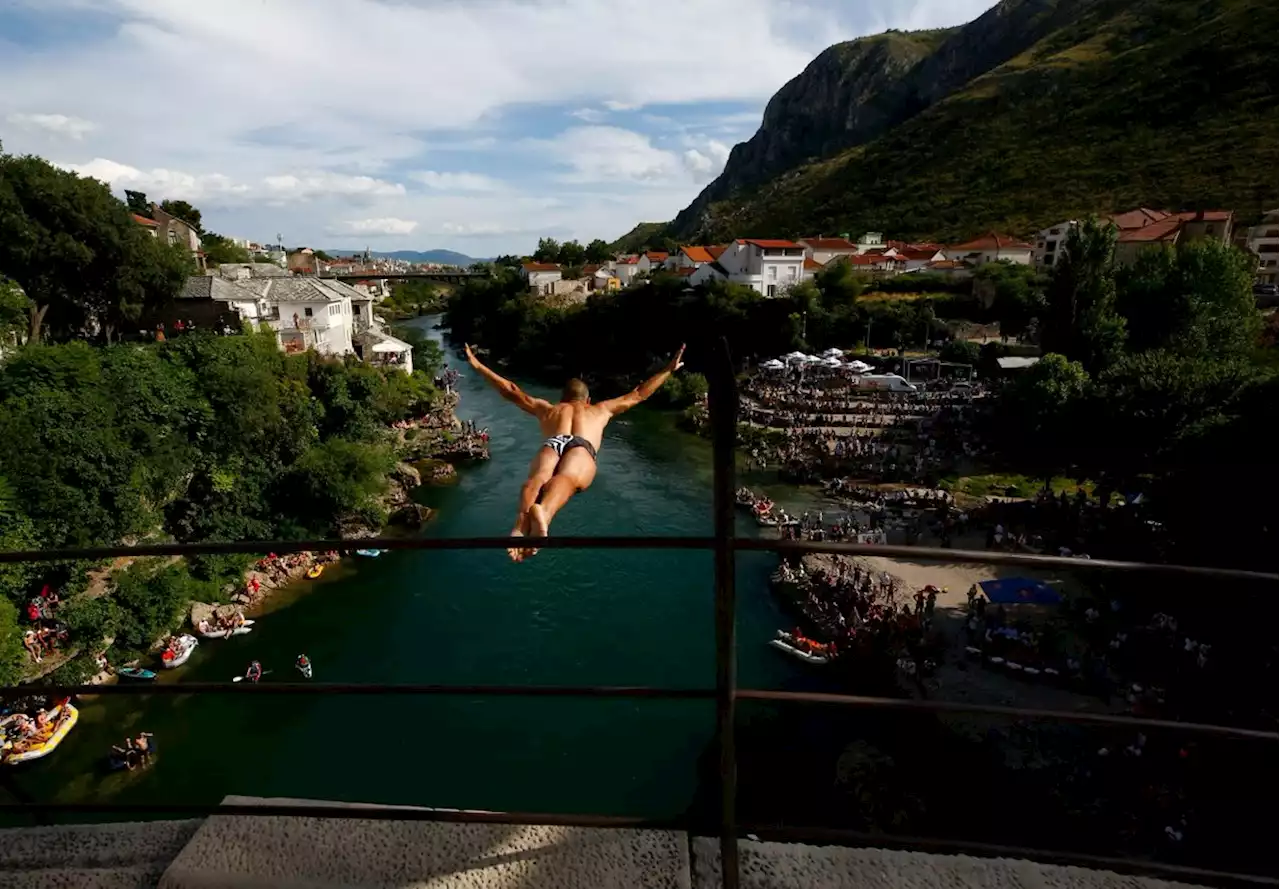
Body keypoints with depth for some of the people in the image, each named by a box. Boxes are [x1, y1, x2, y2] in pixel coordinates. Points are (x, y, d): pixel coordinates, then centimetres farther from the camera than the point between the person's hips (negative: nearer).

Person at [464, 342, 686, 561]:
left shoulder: (547, 408, 43)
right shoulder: (601, 409, 42)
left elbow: (509, 391, 49)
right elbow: (638, 394, 48)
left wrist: (478, 365, 60)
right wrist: (668, 370, 58)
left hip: (551, 445, 2)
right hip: (581, 448, -1)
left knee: (537, 478, -29)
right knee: (566, 478, -32)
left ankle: (521, 523, -62)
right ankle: (542, 512, -67)